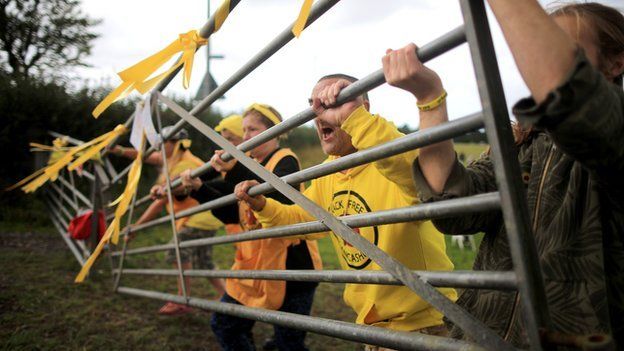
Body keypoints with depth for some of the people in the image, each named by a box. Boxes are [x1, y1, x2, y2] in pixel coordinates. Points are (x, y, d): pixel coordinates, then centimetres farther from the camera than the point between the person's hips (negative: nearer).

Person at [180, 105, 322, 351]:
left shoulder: (285, 160, -10)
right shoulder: (251, 165, 13)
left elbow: (279, 199, -31)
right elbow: (231, 213, 13)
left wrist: (236, 170, -39)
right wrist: (199, 189, 2)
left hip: (289, 265, -8)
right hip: (253, 264, 8)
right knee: (224, 325, 13)